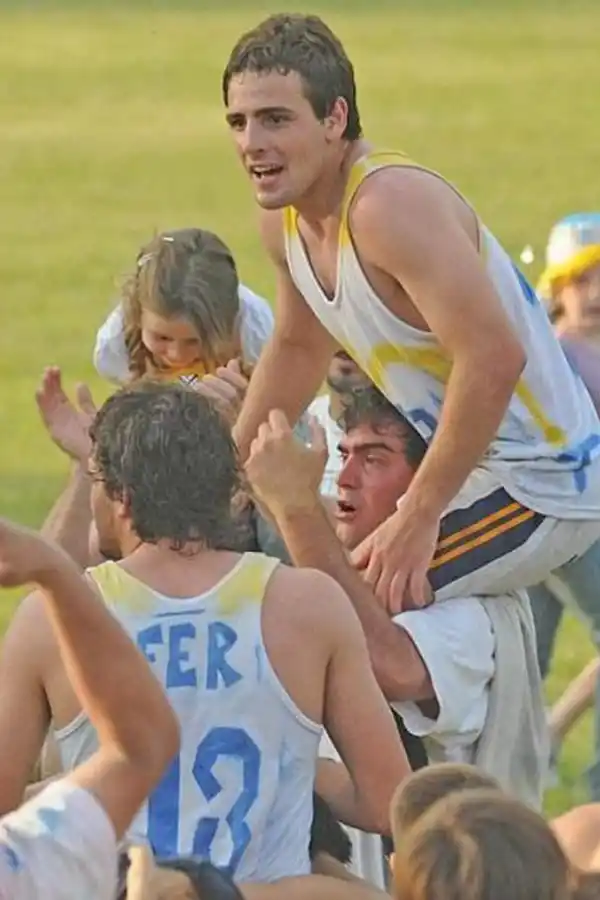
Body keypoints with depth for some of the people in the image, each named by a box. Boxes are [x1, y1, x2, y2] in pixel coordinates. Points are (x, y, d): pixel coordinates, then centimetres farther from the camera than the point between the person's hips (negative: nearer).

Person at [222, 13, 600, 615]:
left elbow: (493, 358, -33)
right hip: (471, 469, 10)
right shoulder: (284, 217, 3)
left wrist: (418, 517, -28)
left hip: (539, 487, -10)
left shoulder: (390, 207, -27)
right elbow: (296, 348, 23)